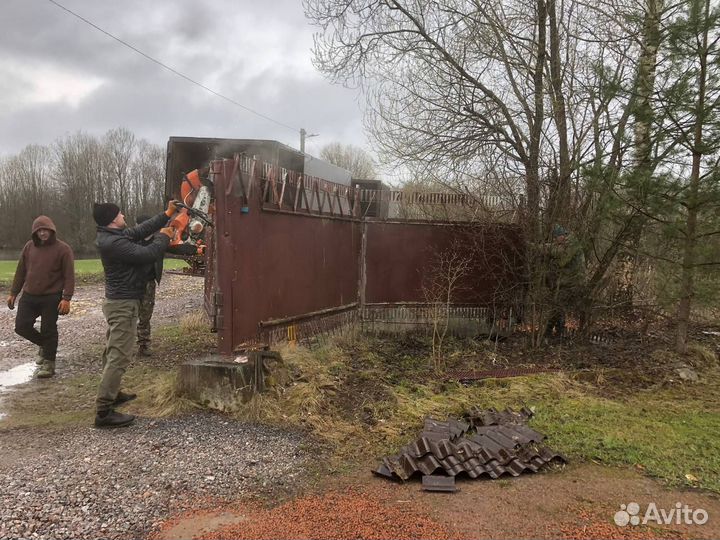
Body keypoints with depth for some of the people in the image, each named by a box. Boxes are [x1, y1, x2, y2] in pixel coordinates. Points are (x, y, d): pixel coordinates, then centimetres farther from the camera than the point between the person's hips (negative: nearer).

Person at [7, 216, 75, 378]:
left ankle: (48, 363, 15)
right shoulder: (29, 247, 6)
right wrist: (13, 293, 13)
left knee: (48, 330, 1)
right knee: (21, 326, 2)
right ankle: (44, 344, 29)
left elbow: (69, 276, -11)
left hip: (51, 298, -5)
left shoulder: (63, 249, -9)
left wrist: (66, 298, -18)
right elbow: (20, 272, 13)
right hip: (28, 296, 5)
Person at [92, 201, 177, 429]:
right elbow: (147, 254, -24)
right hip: (124, 304, -11)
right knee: (119, 357, -10)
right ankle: (104, 412, -8)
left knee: (113, 352, 20)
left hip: (118, 301, 11)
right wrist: (164, 237, -7)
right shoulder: (113, 243, -23)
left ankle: (111, 394, 35)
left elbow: (141, 230, 13)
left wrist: (167, 215, 14)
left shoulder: (112, 236, 7)